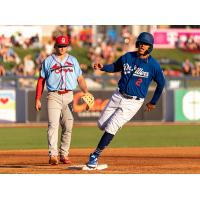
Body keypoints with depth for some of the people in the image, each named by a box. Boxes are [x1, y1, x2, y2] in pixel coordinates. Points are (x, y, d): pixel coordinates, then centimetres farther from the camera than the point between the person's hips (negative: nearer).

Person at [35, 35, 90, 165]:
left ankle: (64, 155, 10)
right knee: (53, 125, -14)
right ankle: (53, 155, -22)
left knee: (68, 126, 1)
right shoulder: (48, 61, 8)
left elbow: (80, 78, 13)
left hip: (68, 96, 3)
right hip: (54, 96, -3)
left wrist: (86, 92, -4)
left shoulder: (73, 60, 14)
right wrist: (37, 99, 3)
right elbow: (41, 81, 8)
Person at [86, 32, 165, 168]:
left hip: (134, 102, -5)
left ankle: (96, 155, -6)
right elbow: (115, 67, 17)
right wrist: (102, 67, -4)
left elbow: (161, 83, 2)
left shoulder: (153, 65, -10)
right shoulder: (128, 57, 1)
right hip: (119, 96, 5)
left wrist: (153, 102, 7)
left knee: (111, 127, -13)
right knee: (101, 124, 6)